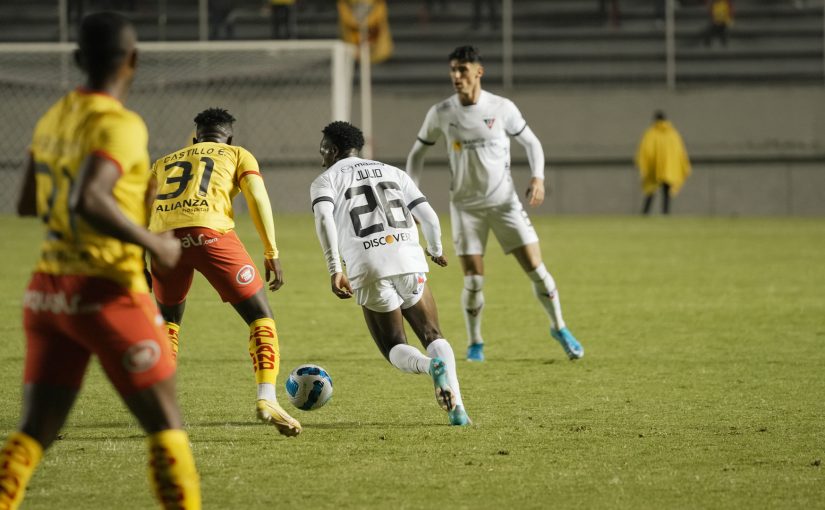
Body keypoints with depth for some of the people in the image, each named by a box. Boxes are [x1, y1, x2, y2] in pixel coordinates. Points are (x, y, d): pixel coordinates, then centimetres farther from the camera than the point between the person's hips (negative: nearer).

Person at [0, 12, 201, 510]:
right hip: (107, 295, -7)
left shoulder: (54, 119, 9)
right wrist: (154, 244, -19)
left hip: (48, 291, 7)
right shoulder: (119, 125, -15)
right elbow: (89, 201, -31)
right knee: (166, 426, 5)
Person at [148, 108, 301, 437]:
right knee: (260, 317, 6)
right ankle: (266, 399, -13)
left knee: (168, 321, 28)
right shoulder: (238, 155, 24)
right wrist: (272, 254, 5)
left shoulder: (165, 162, 34)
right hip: (209, 233, -3)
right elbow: (257, 198, 7)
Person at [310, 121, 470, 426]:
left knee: (395, 350, 12)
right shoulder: (392, 172, 24)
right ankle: (456, 407, -13)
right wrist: (436, 251, 35)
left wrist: (335, 270, -13)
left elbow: (323, 218, -8)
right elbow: (429, 217, 15)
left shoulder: (326, 181, 14)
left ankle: (429, 366, -24)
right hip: (409, 259, 2)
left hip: (368, 271, -2)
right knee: (433, 337, 12)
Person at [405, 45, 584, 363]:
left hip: (504, 202, 0)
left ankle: (559, 328, 18)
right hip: (466, 206, 0)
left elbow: (531, 142, 5)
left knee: (536, 270, -4)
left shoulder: (502, 109, -7)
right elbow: (418, 152, 9)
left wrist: (538, 178, -11)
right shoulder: (441, 114, -4)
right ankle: (475, 344, 14)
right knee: (473, 281, -7)